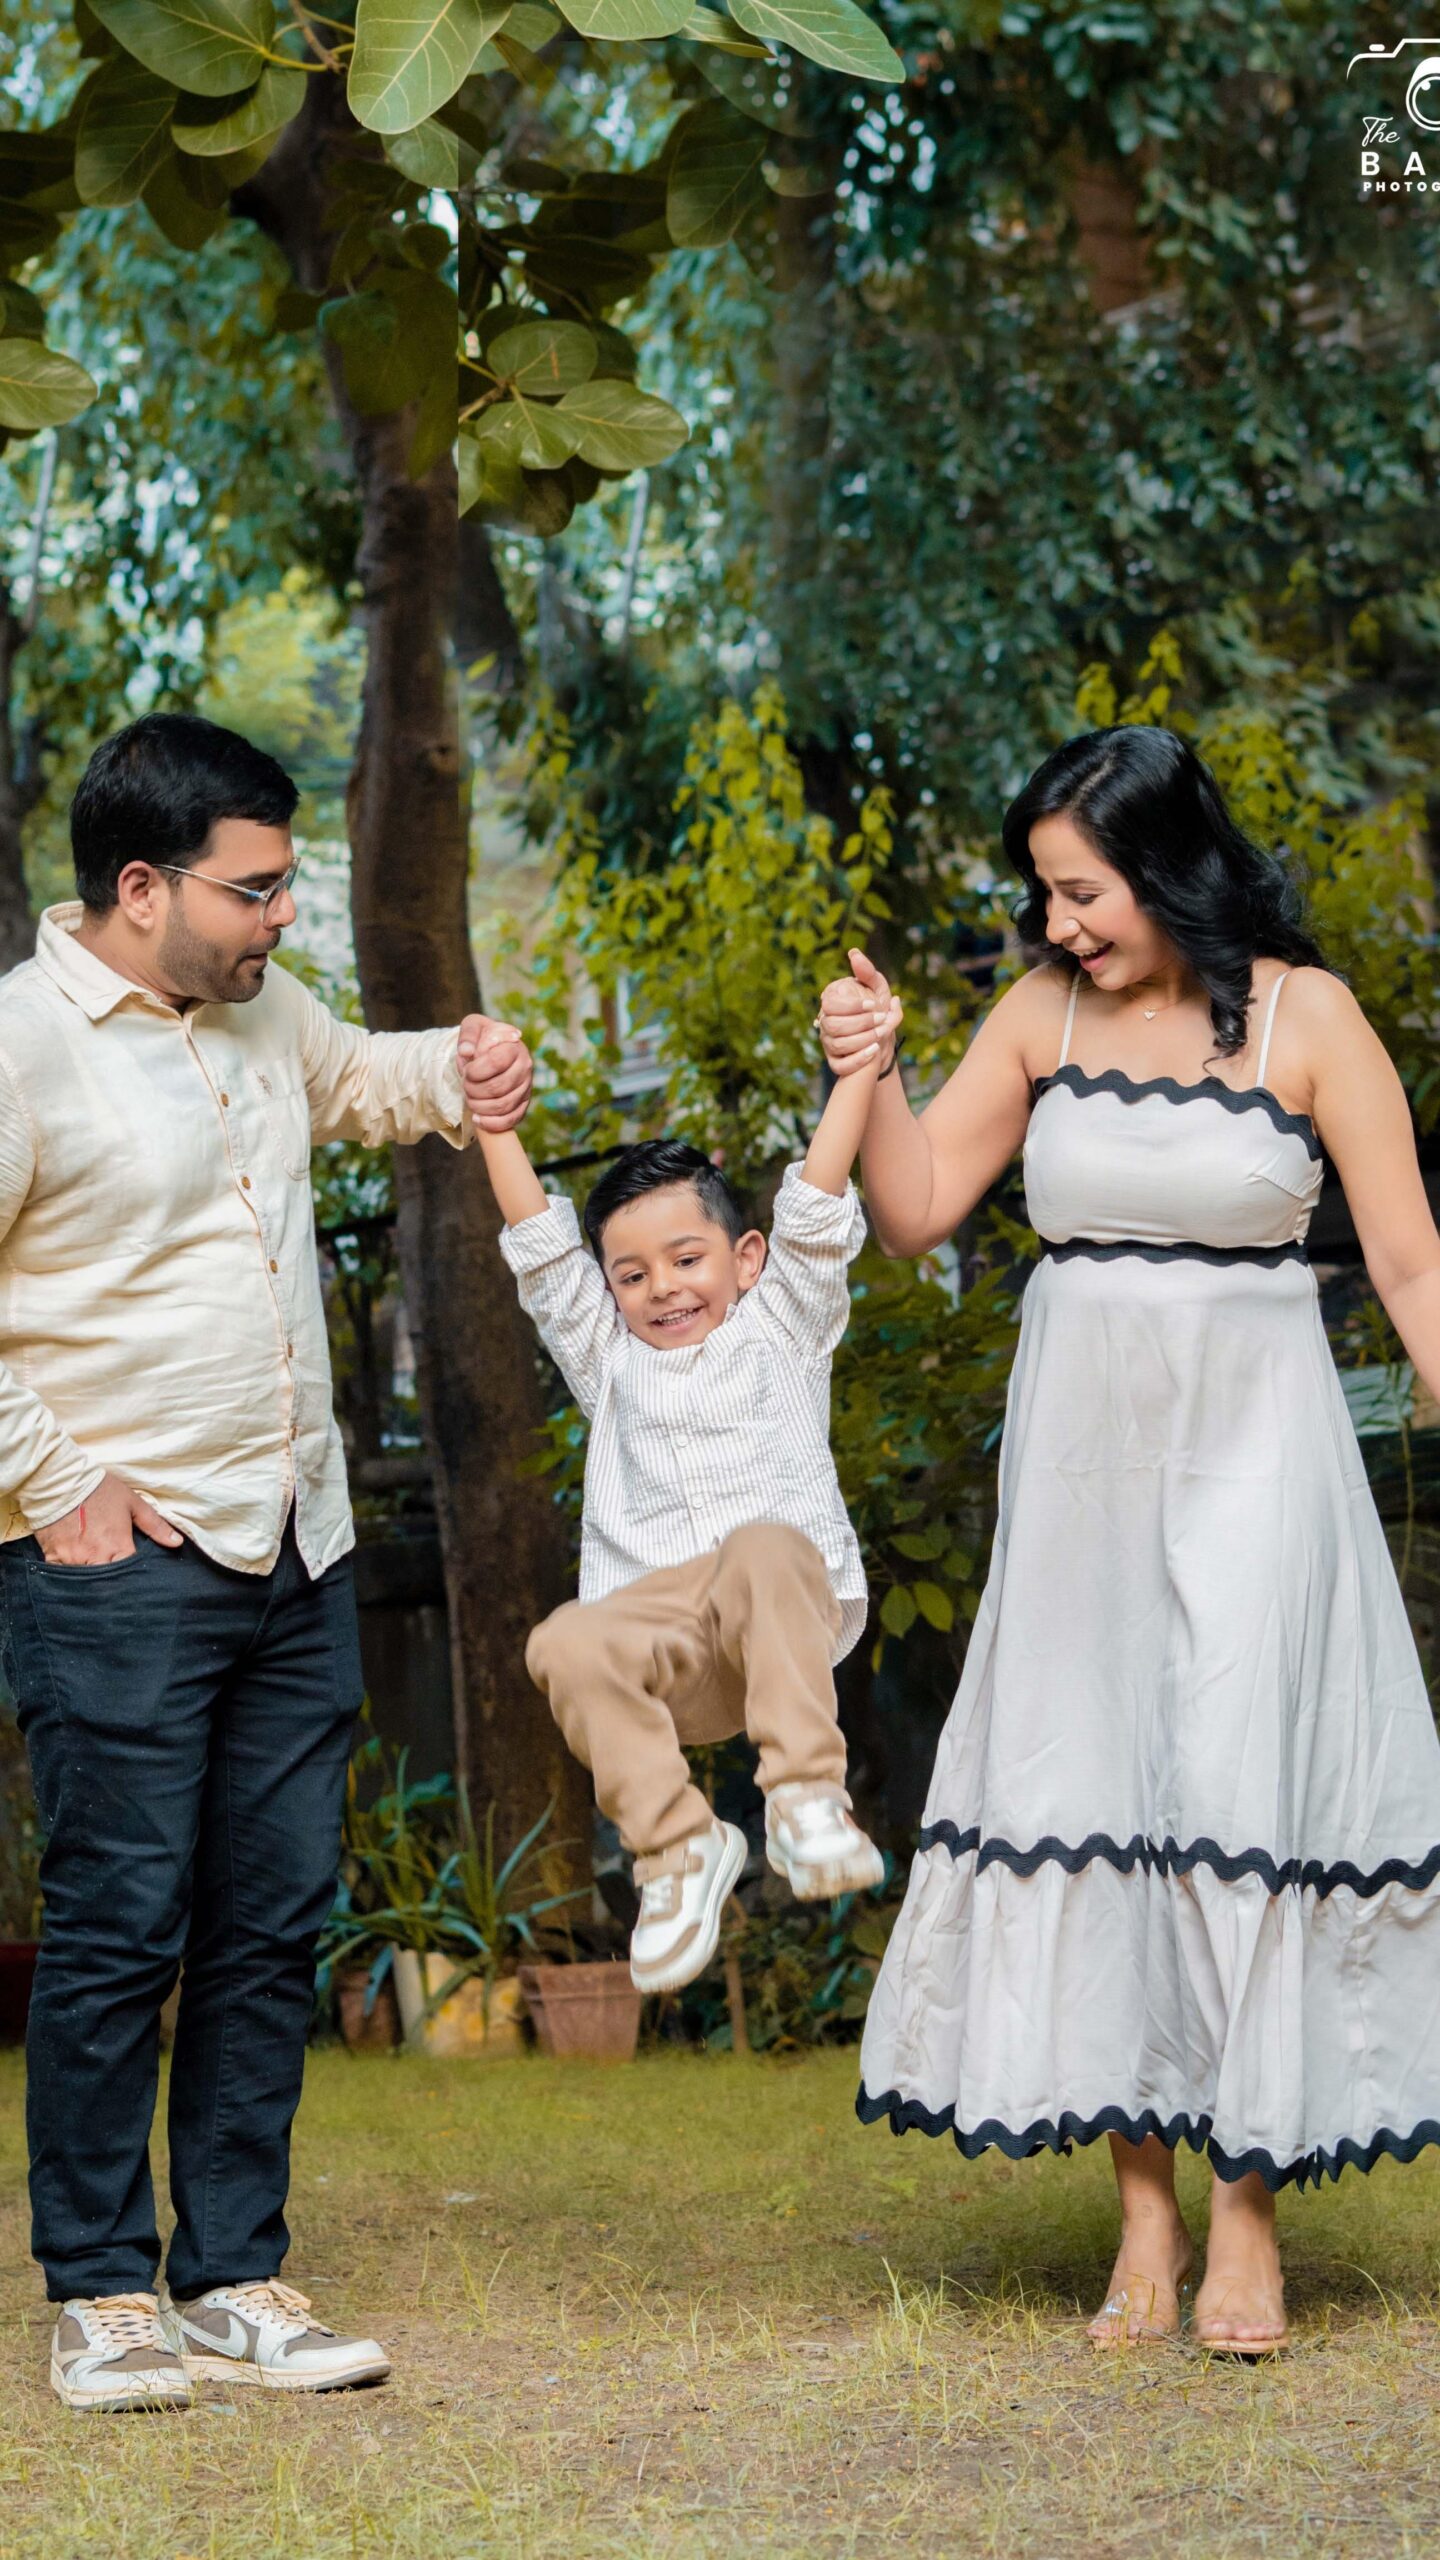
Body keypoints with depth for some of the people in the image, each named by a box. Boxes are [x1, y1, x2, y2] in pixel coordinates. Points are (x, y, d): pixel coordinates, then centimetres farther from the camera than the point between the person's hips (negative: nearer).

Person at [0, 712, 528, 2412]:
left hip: (297, 1558, 7)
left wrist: (456, 1075, 12)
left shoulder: (259, 1011, 12)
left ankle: (233, 2282, 17)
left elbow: (356, 1078, 34)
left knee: (271, 1929, 8)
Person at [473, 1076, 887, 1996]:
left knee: (763, 1550, -38)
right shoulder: (608, 1357, 29)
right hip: (657, 1625, 2)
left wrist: (861, 1068, 8)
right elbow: (538, 1239, 25)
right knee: (566, 1647, -31)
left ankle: (807, 1799, -41)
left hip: (790, 1610, -2)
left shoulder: (782, 1324, 23)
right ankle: (677, 1846, -26)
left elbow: (817, 1203, 15)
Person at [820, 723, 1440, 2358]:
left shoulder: (1304, 1015, -5)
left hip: (1249, 1444, -4)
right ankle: (1145, 2214, 10)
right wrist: (869, 1075, -8)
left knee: (1242, 1791, -7)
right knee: (1090, 1786, 2)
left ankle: (1247, 2214, 1)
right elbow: (915, 1213, 6)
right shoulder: (1044, 1015, 5)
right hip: (1079, 1449, 4)